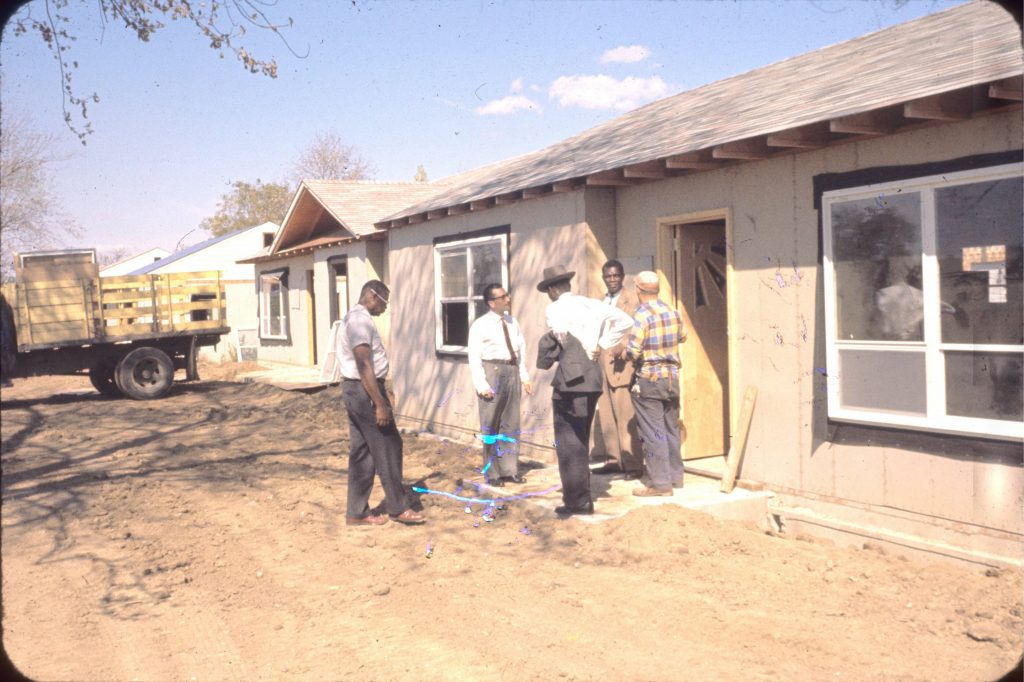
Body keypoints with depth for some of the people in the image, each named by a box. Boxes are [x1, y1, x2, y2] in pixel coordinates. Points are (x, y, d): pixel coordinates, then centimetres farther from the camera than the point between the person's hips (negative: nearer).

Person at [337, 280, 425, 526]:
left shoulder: (353, 318, 17)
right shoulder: (361, 321, -17)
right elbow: (364, 366, -23)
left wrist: (380, 397, 24)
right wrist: (380, 404, -23)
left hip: (353, 389, 10)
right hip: (364, 391, -10)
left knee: (361, 452, 12)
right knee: (388, 448, -1)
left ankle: (357, 513, 16)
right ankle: (397, 508, 9)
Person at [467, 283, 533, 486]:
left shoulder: (512, 322, 8)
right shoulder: (481, 325, -9)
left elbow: (521, 350, 11)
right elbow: (474, 357, -11)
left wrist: (524, 376, 4)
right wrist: (482, 385, -17)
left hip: (512, 371, 6)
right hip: (492, 371, -6)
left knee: (511, 423, 11)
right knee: (490, 424, 4)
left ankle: (509, 469, 22)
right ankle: (492, 472, 15)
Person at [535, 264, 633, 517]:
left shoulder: (555, 309, -6)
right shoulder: (591, 304, 11)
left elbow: (561, 337, -24)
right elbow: (625, 321, 6)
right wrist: (601, 345, 8)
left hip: (570, 380, -7)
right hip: (593, 379, 7)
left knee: (568, 442, 2)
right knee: (580, 441, 17)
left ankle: (576, 500, 4)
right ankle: (582, 497, 24)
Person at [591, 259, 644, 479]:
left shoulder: (631, 299, -3)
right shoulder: (601, 301, 19)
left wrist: (623, 346, -29)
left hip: (621, 363, -7)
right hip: (602, 364, 7)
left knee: (626, 417, -6)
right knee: (605, 417, 9)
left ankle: (633, 465, 0)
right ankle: (616, 460, 19)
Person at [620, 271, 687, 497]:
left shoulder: (641, 316, -16)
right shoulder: (673, 312, 4)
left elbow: (633, 351, -20)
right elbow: (682, 336, 20)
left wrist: (623, 353, 0)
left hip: (649, 379, -6)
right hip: (672, 376, 7)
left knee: (652, 432, -1)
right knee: (671, 429, 15)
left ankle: (661, 483, 1)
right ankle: (675, 476, 23)